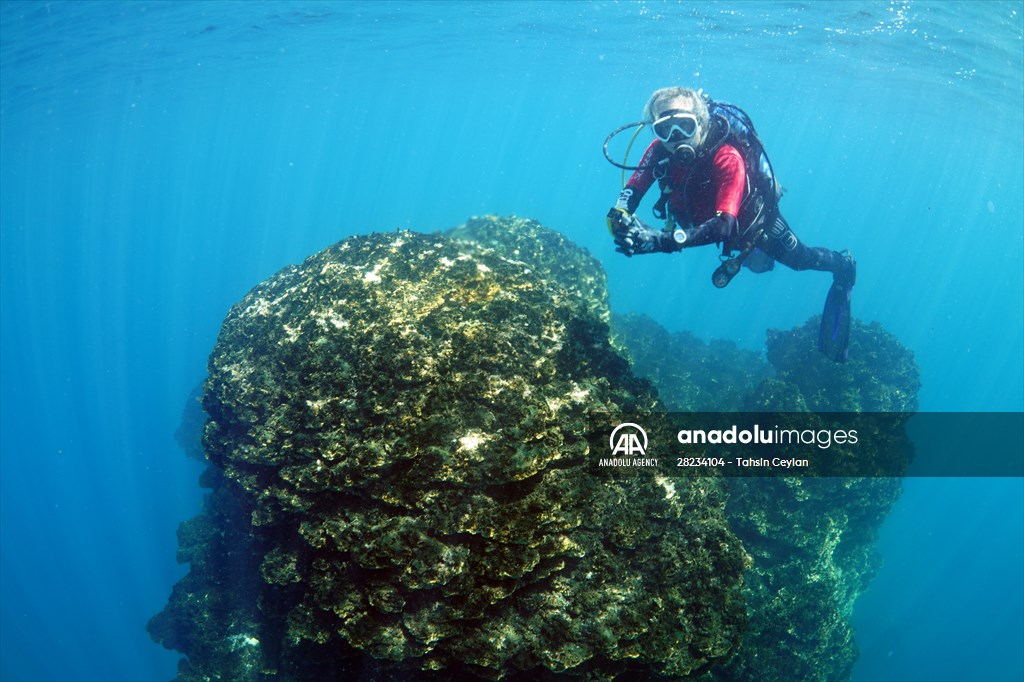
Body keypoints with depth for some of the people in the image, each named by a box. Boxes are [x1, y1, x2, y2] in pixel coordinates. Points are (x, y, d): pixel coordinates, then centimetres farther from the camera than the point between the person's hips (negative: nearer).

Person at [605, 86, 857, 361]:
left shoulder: (727, 158, -45)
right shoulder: (659, 150, -31)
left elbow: (724, 225, -55)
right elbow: (629, 194, -31)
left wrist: (662, 241, -68)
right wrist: (621, 219, -56)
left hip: (753, 217, -4)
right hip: (702, 217, 5)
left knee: (799, 259, 19)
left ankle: (843, 266, 49)